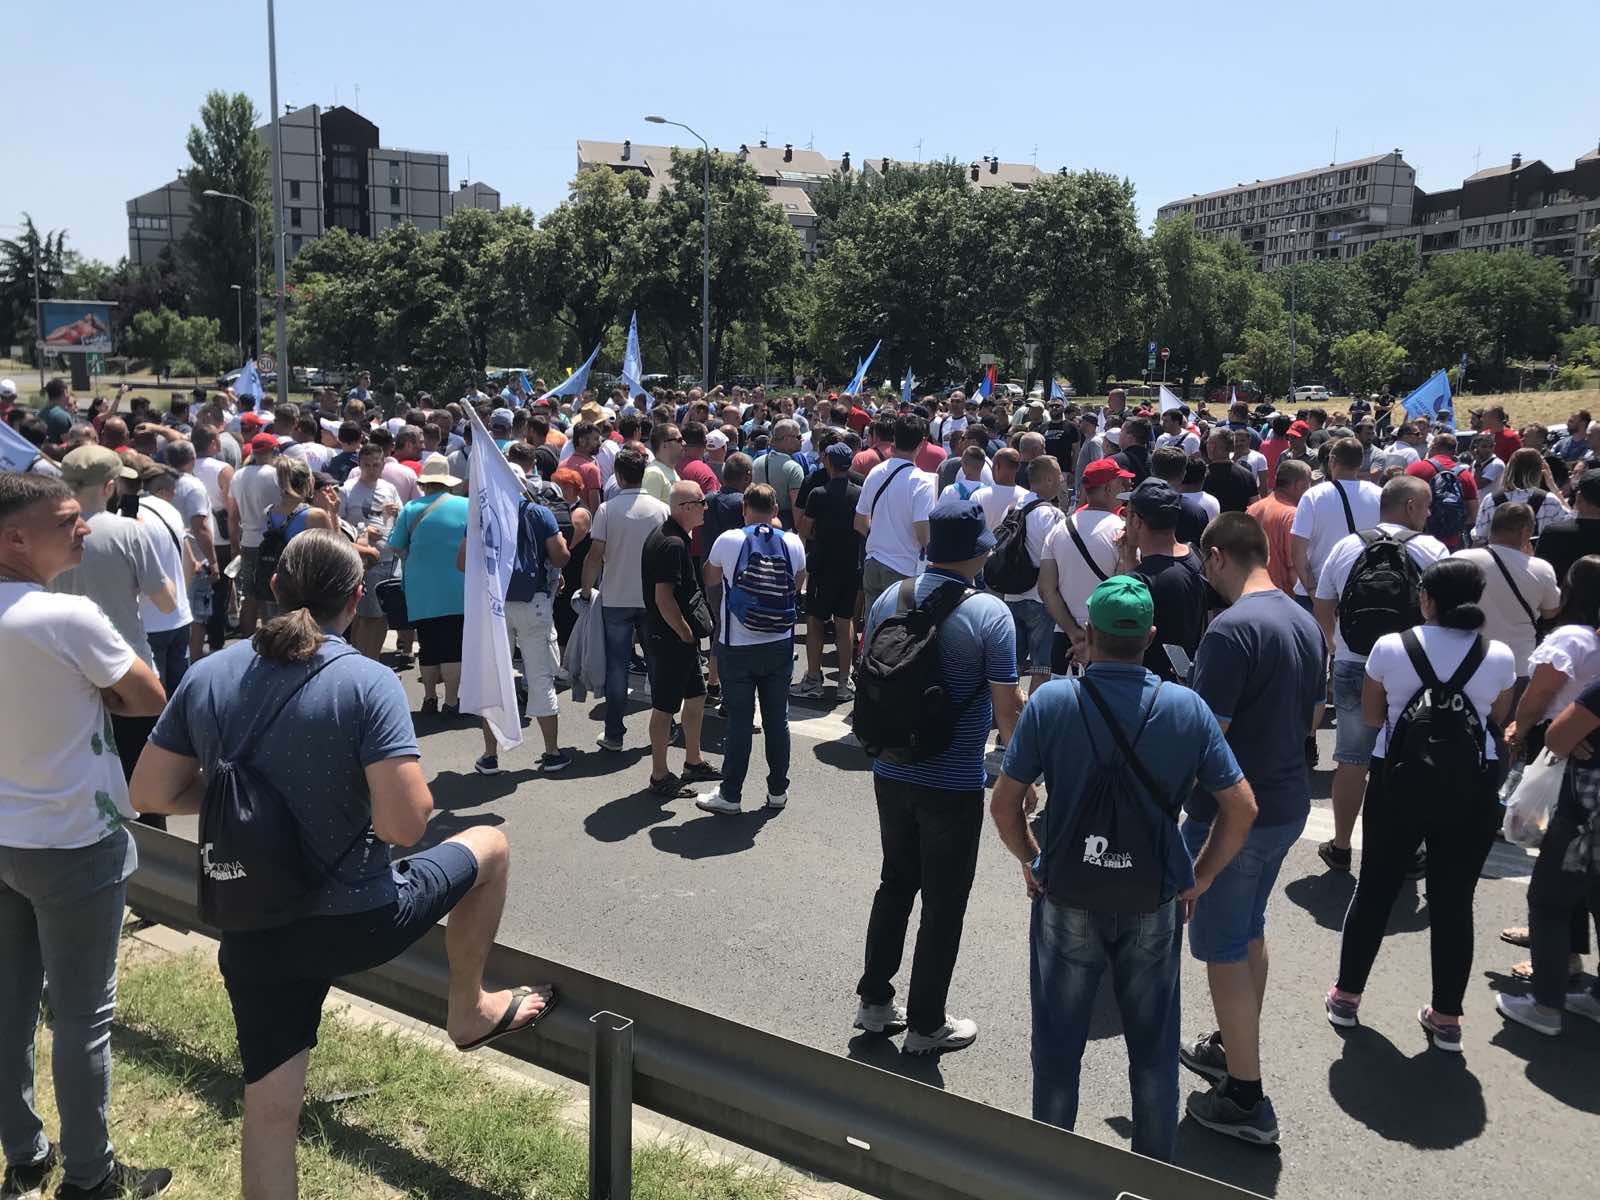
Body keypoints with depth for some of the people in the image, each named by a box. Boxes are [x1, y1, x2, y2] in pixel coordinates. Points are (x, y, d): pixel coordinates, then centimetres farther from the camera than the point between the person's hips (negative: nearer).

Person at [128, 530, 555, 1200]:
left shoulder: (207, 676, -2)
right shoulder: (368, 682, -17)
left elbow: (151, 795, 4)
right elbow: (405, 824, -24)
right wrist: (415, 785, -1)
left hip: (252, 934, 5)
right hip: (357, 924, -4)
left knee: (269, 1112, 17)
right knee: (488, 846, 20)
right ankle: (468, 1011, 33)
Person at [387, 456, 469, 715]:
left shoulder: (411, 509, 1)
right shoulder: (466, 506, -1)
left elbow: (396, 547, 7)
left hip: (421, 592, 2)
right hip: (457, 590, -2)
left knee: (428, 645, 11)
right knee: (453, 645, 1)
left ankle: (429, 699, 19)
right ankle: (451, 702, 1)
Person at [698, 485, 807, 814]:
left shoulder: (729, 540, -11)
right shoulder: (793, 543, -4)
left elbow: (710, 579, 6)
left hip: (737, 648, -2)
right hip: (779, 646, 2)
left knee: (739, 721, 5)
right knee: (777, 719, 12)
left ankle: (730, 795, 13)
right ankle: (778, 790, 22)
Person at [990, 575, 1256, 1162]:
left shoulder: (1051, 701, -15)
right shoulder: (1187, 707, -10)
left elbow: (1004, 804, -12)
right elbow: (1241, 808, -7)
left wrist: (1031, 862, 5)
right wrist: (1198, 879, 5)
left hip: (1067, 899, -1)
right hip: (1155, 904, 1)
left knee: (1058, 1040, 17)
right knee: (1153, 1043, 19)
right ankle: (1155, 1165, 35)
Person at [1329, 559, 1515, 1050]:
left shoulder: (1390, 647, -8)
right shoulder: (1499, 657, -5)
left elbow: (1371, 717, 4)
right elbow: (1499, 719, 9)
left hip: (1398, 780, -1)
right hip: (1471, 788, 1)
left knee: (1375, 889, 13)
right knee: (1454, 902, 10)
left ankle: (1346, 996, 24)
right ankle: (1446, 1018, 20)